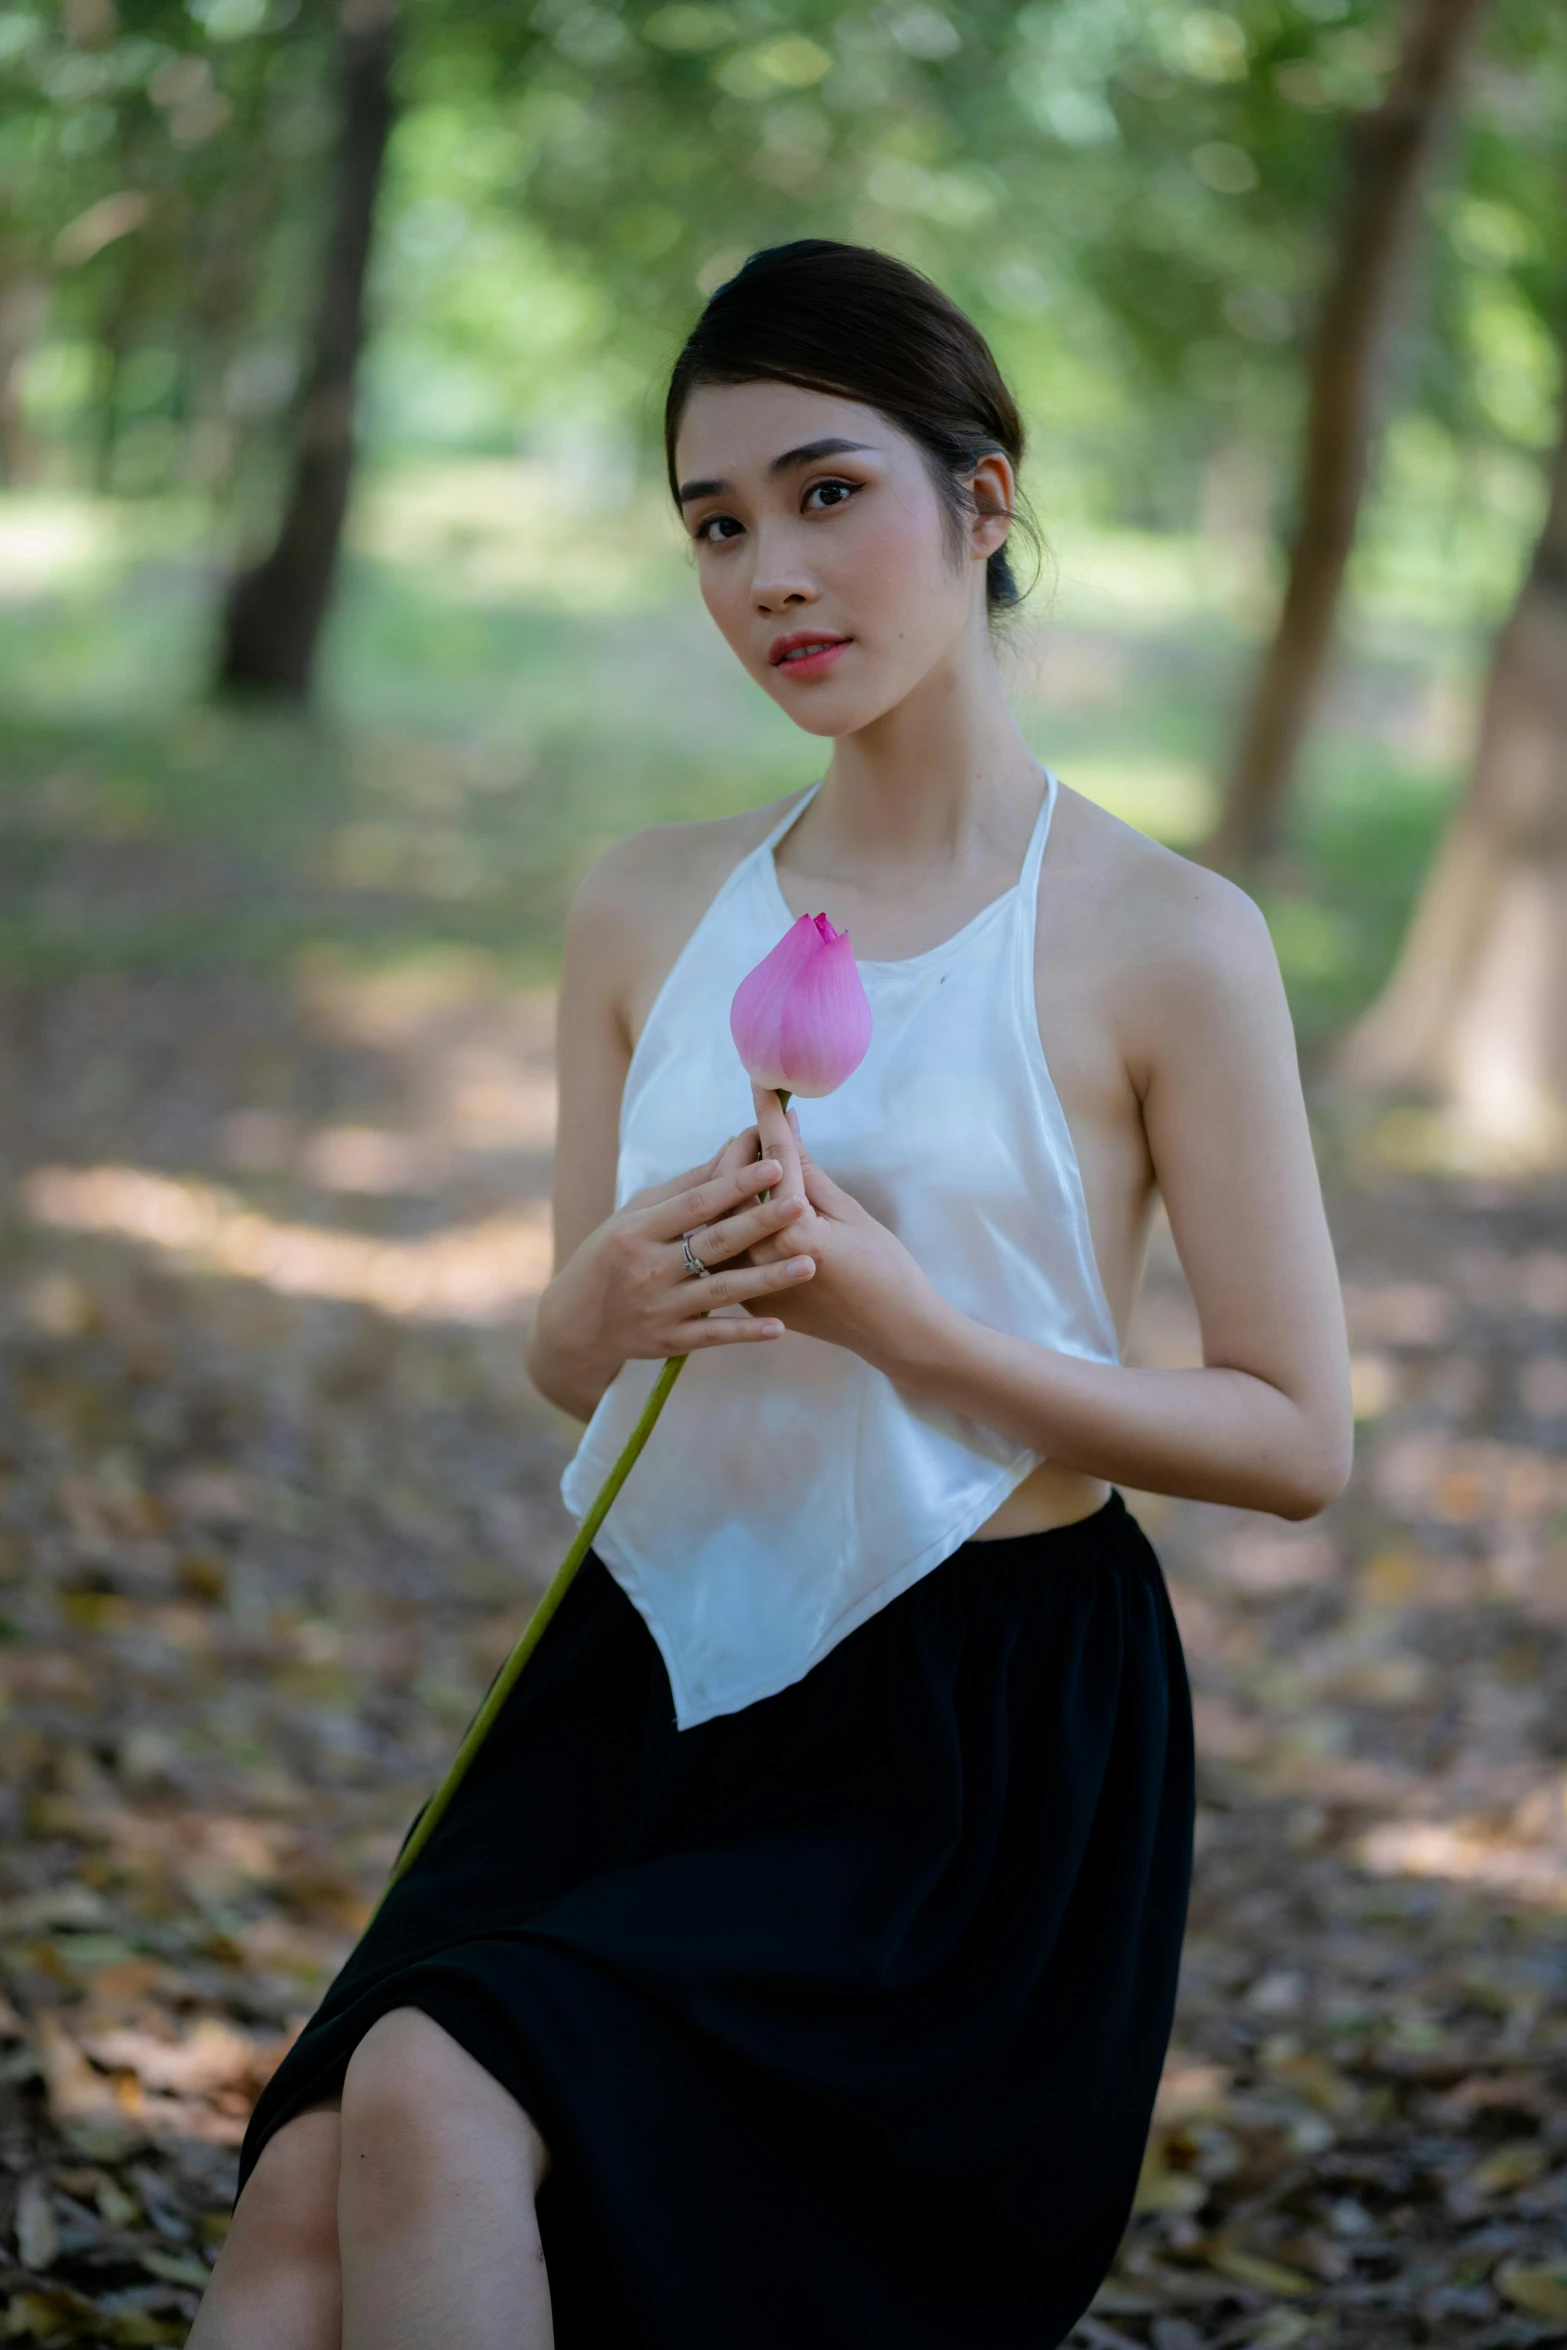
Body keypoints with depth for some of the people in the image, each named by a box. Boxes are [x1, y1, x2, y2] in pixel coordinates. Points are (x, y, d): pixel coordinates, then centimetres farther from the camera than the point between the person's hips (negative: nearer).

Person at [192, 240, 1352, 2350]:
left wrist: (910, 1322, -17)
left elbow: (1299, 1439, -5)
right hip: (649, 1687, 4)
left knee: (443, 2103, -27)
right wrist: (604, 1311, -9)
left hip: (979, 1751, -4)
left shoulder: (1162, 945, -6)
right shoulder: (649, 911, 8)